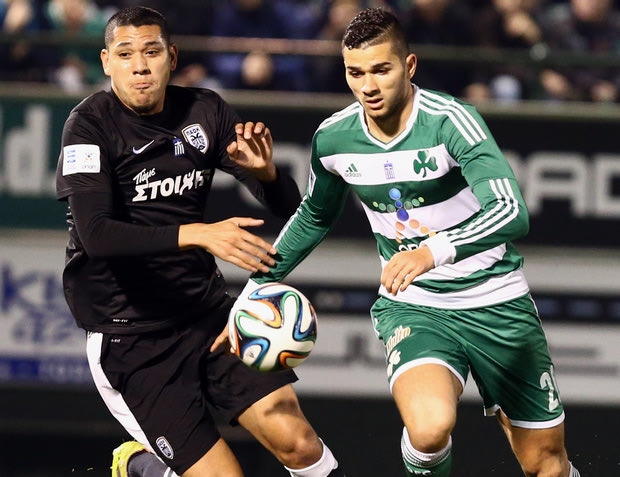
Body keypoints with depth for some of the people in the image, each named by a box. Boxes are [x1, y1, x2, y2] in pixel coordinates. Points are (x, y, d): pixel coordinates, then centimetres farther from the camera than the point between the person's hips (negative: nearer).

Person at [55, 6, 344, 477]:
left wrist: (265, 171, -21)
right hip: (129, 333, -4)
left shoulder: (204, 112, 1)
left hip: (206, 310, 4)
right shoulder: (91, 124, -12)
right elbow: (96, 235, -26)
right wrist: (198, 235, -37)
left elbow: (288, 205, 2)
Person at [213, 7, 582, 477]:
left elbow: (512, 213, -33)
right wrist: (255, 289, 14)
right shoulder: (333, 138, -5)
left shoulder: (450, 121, -20)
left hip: (496, 303, -1)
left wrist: (434, 252, -49)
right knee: (429, 429, -30)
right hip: (412, 306, 1)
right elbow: (315, 216, 17)